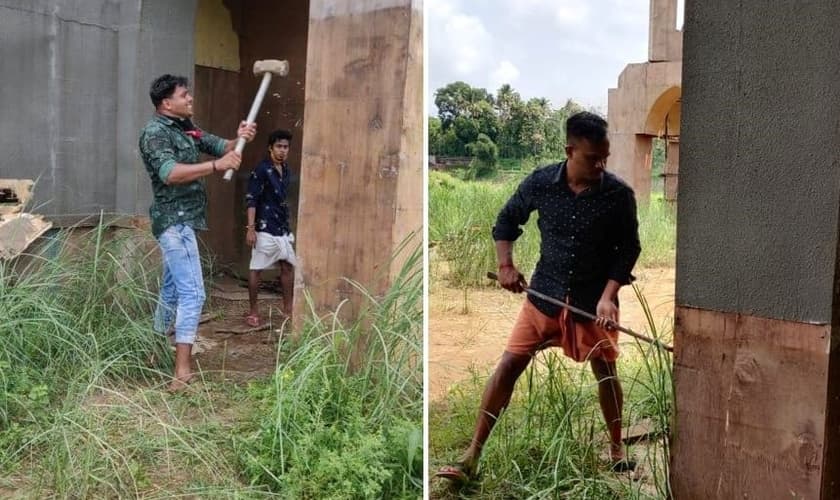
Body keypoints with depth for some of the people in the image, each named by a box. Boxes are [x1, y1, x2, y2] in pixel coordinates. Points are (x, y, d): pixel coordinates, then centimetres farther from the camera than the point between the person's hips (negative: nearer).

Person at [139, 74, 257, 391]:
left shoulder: (186, 127, 13)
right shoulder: (155, 133, -14)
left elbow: (219, 145, 12)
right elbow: (170, 173, -29)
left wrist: (239, 140, -10)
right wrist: (217, 165, -35)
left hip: (181, 220, 10)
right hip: (174, 220, -10)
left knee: (172, 289, 19)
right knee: (192, 293, -16)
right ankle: (182, 373, -18)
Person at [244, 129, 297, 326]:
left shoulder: (286, 170, 10)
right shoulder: (261, 170, -12)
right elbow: (251, 200, -15)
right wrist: (251, 228, -21)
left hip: (283, 228, 8)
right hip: (265, 228, -8)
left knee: (288, 266, 11)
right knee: (256, 269, 1)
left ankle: (288, 308, 20)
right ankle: (253, 311, 8)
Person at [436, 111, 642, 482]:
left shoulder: (619, 195, -14)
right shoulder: (540, 183, -11)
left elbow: (628, 250, -4)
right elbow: (507, 220, 6)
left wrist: (608, 296, -15)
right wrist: (505, 265, -5)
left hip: (594, 298, -1)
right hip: (545, 292, 1)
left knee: (606, 371, 9)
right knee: (509, 364, -3)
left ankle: (616, 448, 33)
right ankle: (471, 458, 3)